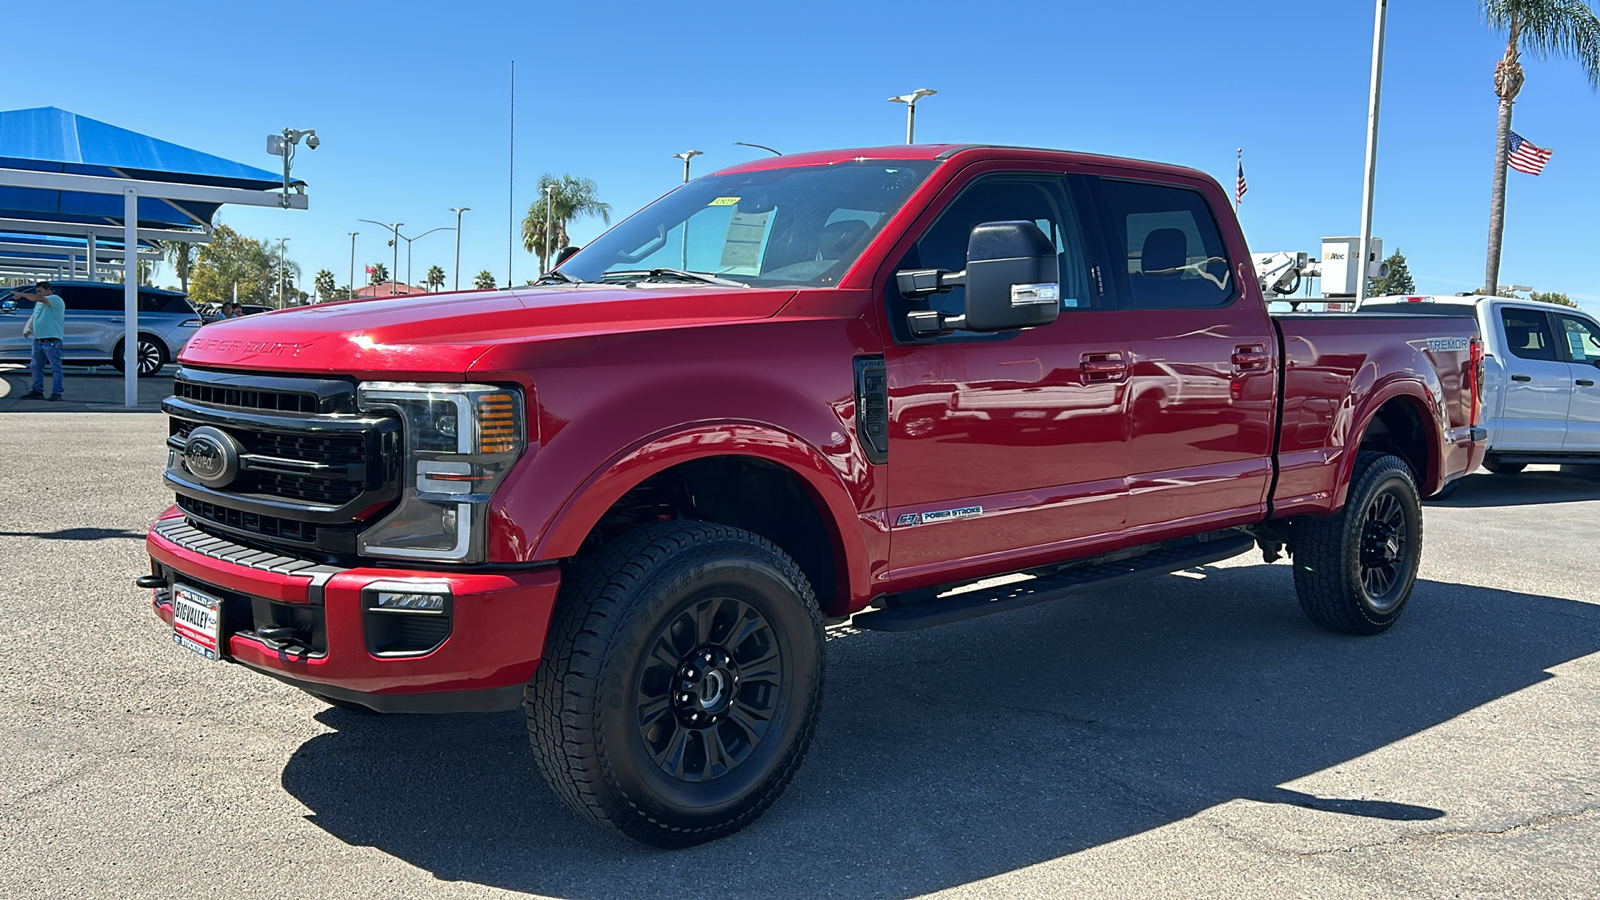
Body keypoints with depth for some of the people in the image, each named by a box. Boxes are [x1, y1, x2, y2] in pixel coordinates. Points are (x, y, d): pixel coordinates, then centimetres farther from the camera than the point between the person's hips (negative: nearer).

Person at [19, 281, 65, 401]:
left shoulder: (56, 299, -6)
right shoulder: (39, 303, 23)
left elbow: (39, 298, -21)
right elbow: (33, 316, 27)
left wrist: (22, 294, -14)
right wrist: (27, 327, 9)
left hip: (51, 341, -9)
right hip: (38, 340, 9)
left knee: (55, 367, -6)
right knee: (36, 367, 11)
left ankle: (56, 393, -5)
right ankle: (37, 391, 17)